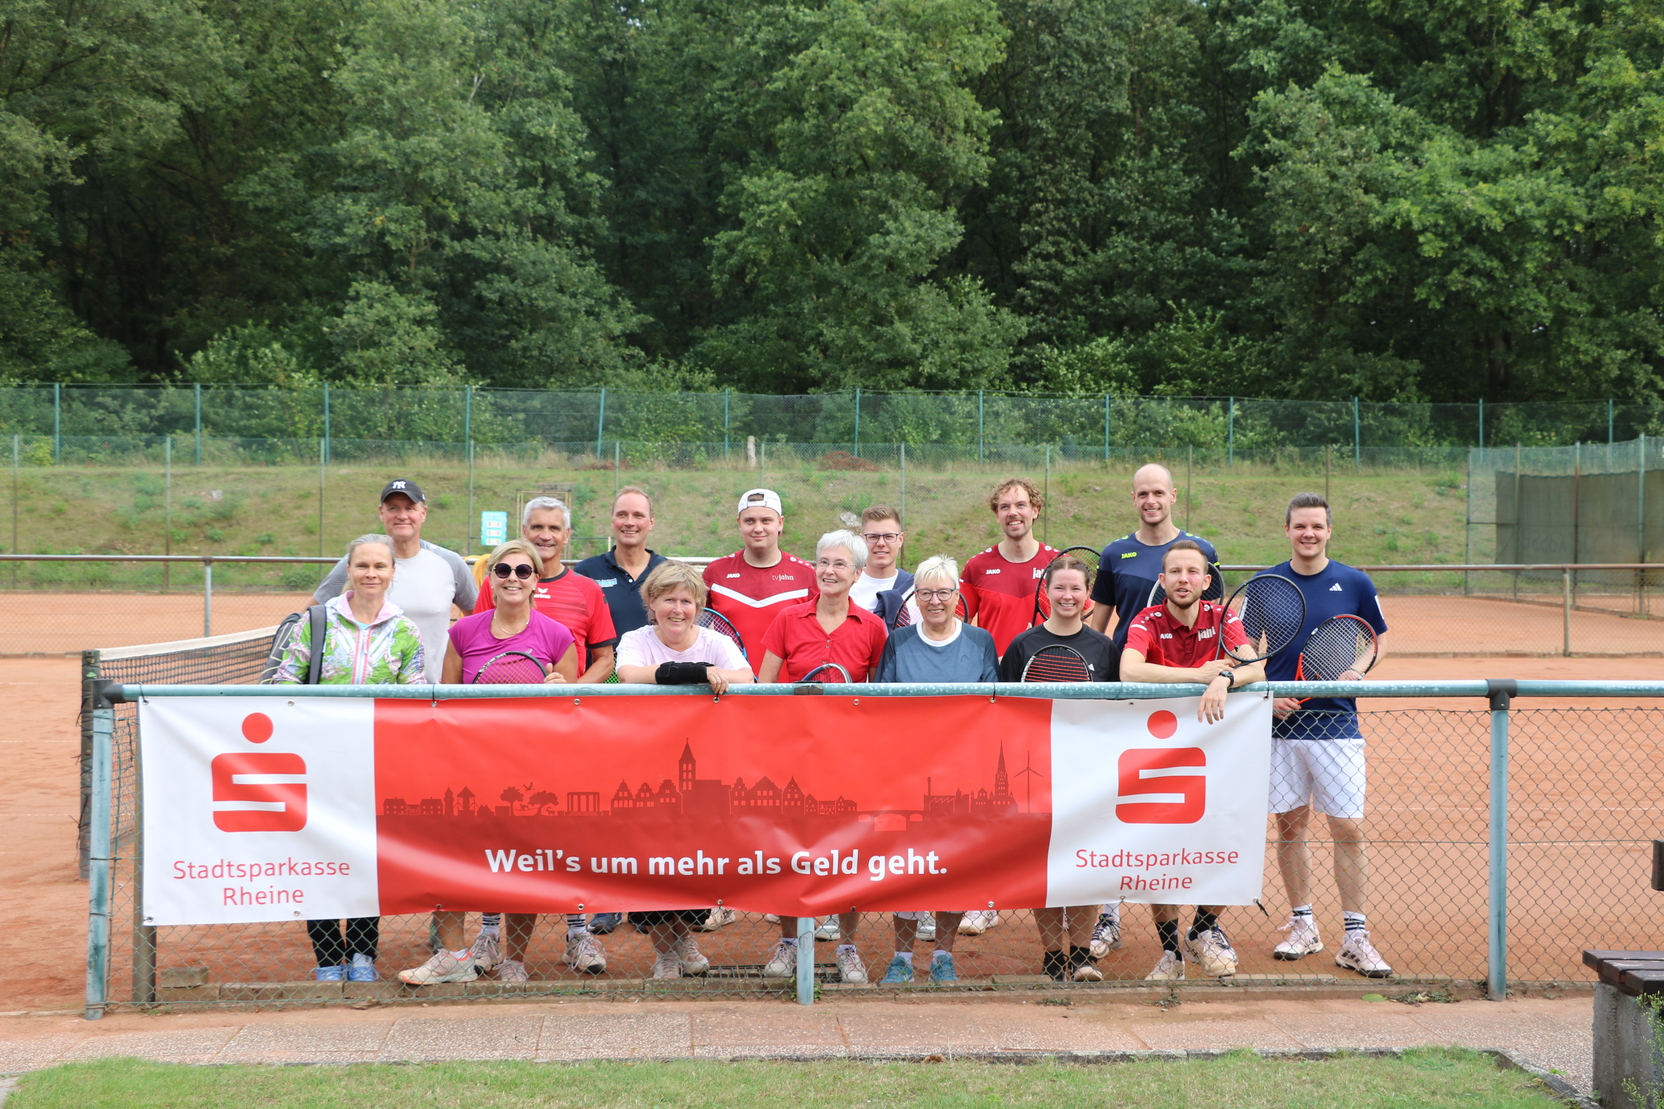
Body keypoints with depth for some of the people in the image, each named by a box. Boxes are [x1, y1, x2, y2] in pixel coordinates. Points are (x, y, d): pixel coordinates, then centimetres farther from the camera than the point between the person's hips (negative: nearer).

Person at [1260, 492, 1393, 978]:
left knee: (1349, 830, -5)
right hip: (1280, 721, 1)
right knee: (1289, 825, 8)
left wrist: (1356, 671, -8)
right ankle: (1302, 926, 22)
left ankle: (1355, 939, 2)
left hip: (1336, 724, -1)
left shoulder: (1355, 584, 1)